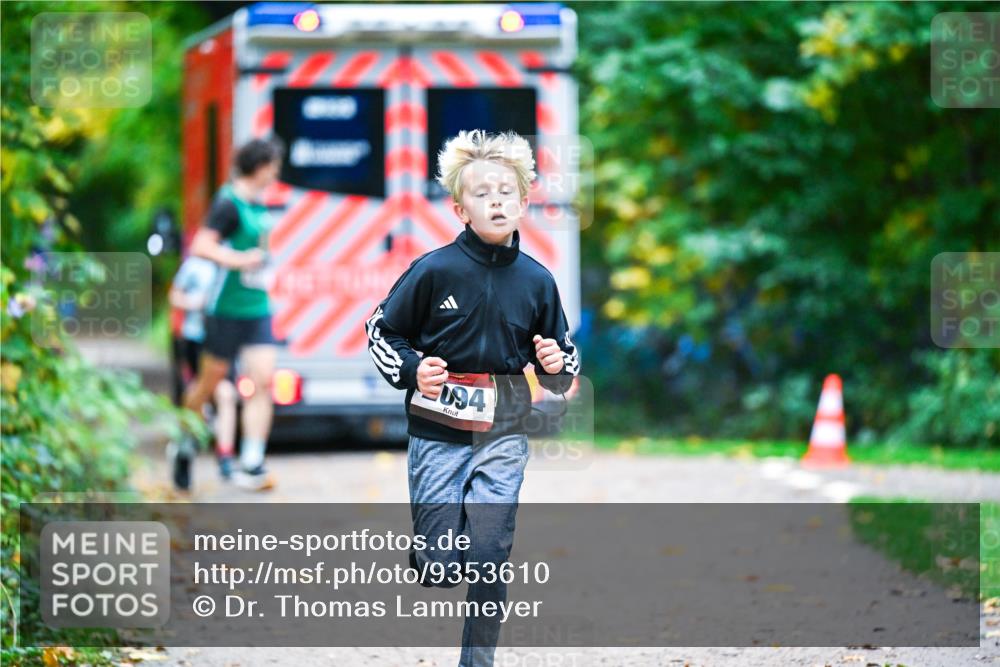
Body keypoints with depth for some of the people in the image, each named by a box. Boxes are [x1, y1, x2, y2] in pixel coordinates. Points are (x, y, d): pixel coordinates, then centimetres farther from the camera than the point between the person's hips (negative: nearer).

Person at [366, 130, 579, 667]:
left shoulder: (536, 280, 2)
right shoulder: (435, 270, -7)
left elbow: (560, 364, 14)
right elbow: (382, 330, 4)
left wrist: (557, 365, -8)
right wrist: (412, 371, -13)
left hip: (502, 433, 2)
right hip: (438, 429, -2)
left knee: (488, 561, -4)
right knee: (440, 569, -3)